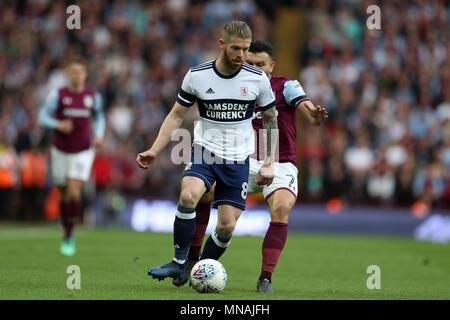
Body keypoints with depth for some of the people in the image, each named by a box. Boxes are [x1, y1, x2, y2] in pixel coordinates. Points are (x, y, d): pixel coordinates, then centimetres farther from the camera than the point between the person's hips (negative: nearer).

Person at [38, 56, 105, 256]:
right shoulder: (58, 95, -6)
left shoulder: (93, 96, 0)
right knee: (64, 195, 10)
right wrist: (58, 125, -26)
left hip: (83, 153, -1)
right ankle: (67, 231, 33)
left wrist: (99, 136, -1)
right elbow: (43, 117, -7)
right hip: (61, 152, 1)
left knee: (74, 193, -16)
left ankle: (69, 237, -7)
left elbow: (98, 117, 16)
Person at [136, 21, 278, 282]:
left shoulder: (258, 79, -2)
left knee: (227, 227, -5)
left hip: (238, 160, 1)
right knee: (188, 195, -30)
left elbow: (271, 120, 11)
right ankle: (179, 263, -18)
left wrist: (269, 163, 5)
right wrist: (155, 150, -2)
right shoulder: (197, 75, -4)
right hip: (204, 152, -1)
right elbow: (177, 116, 7)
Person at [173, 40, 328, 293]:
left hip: (280, 165, -3)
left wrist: (316, 116, -45)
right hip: (247, 163, 3)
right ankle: (192, 258, -4)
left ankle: (266, 278, -22)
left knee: (282, 208, -32)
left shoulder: (286, 86, -5)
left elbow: (306, 108, -21)